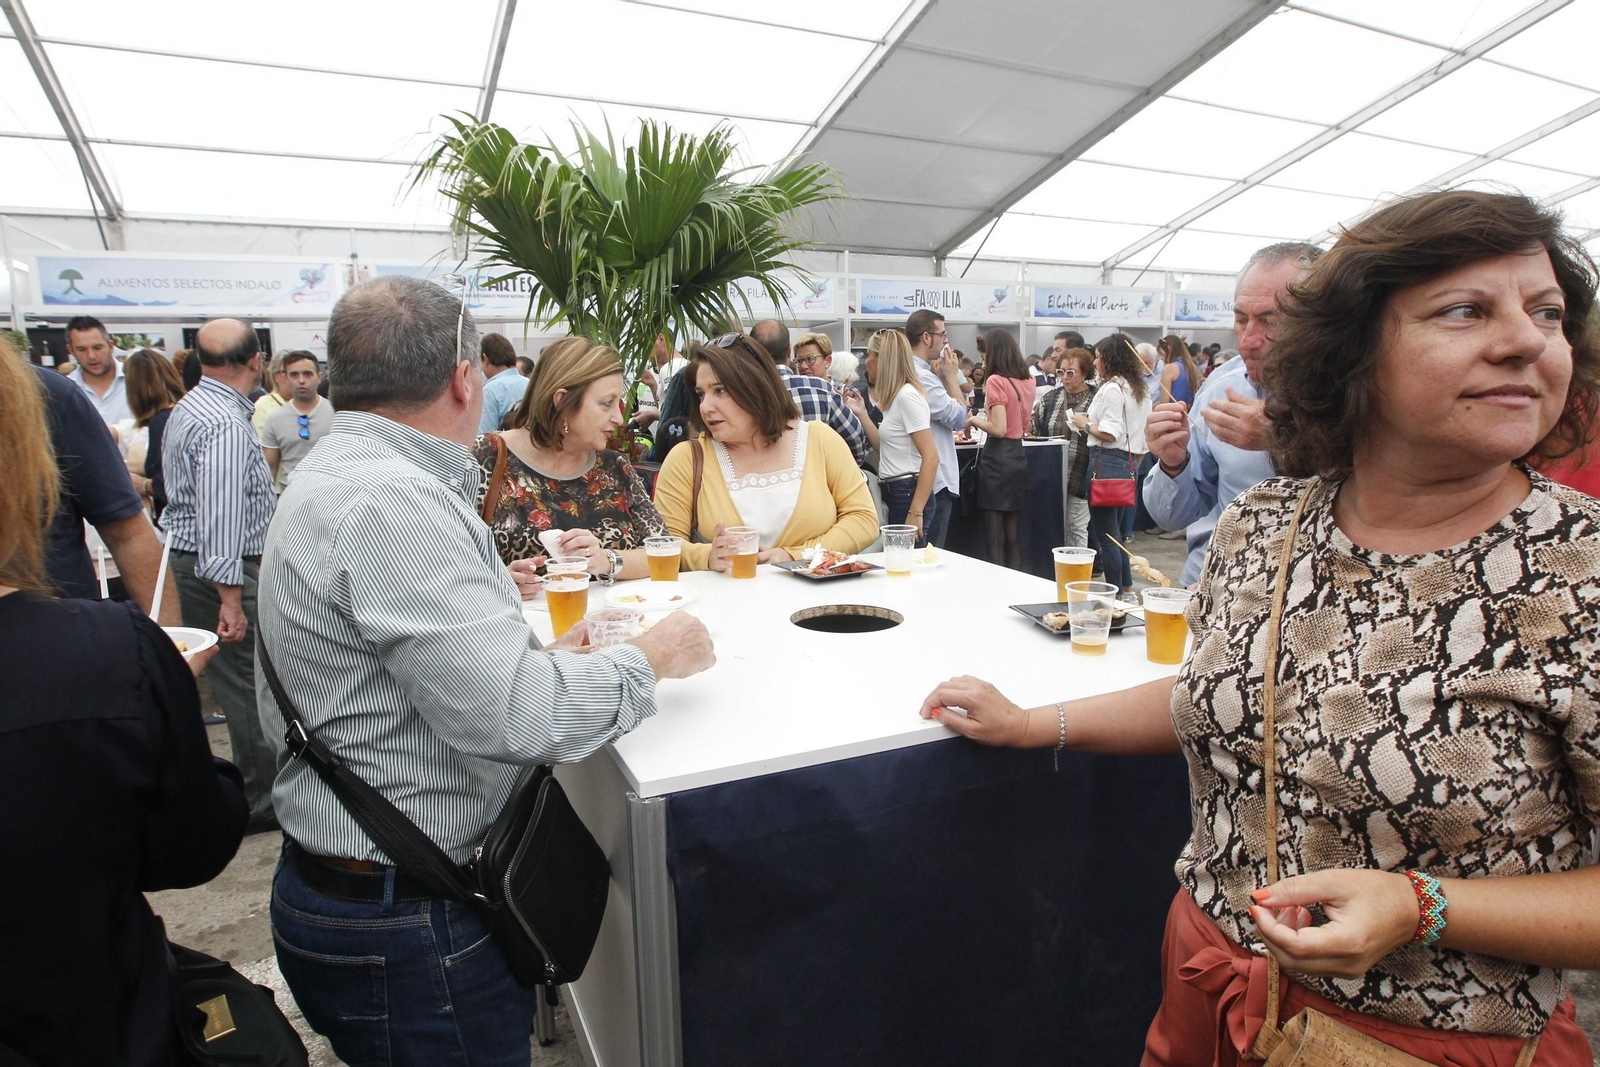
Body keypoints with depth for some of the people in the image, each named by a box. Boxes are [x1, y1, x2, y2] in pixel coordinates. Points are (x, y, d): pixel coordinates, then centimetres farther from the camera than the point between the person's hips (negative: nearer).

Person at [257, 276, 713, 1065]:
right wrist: (650, 657, -15)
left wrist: (540, 658, 12)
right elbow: (516, 718, -29)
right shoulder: (391, 502, -26)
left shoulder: (337, 475, 8)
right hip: (405, 924, -10)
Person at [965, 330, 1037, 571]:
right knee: (1013, 538, 13)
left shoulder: (996, 381, -12)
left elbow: (999, 429, -18)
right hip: (1018, 457, 7)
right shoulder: (1028, 381, 9)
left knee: (994, 541, -2)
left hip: (997, 458, -7)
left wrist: (974, 420, -3)